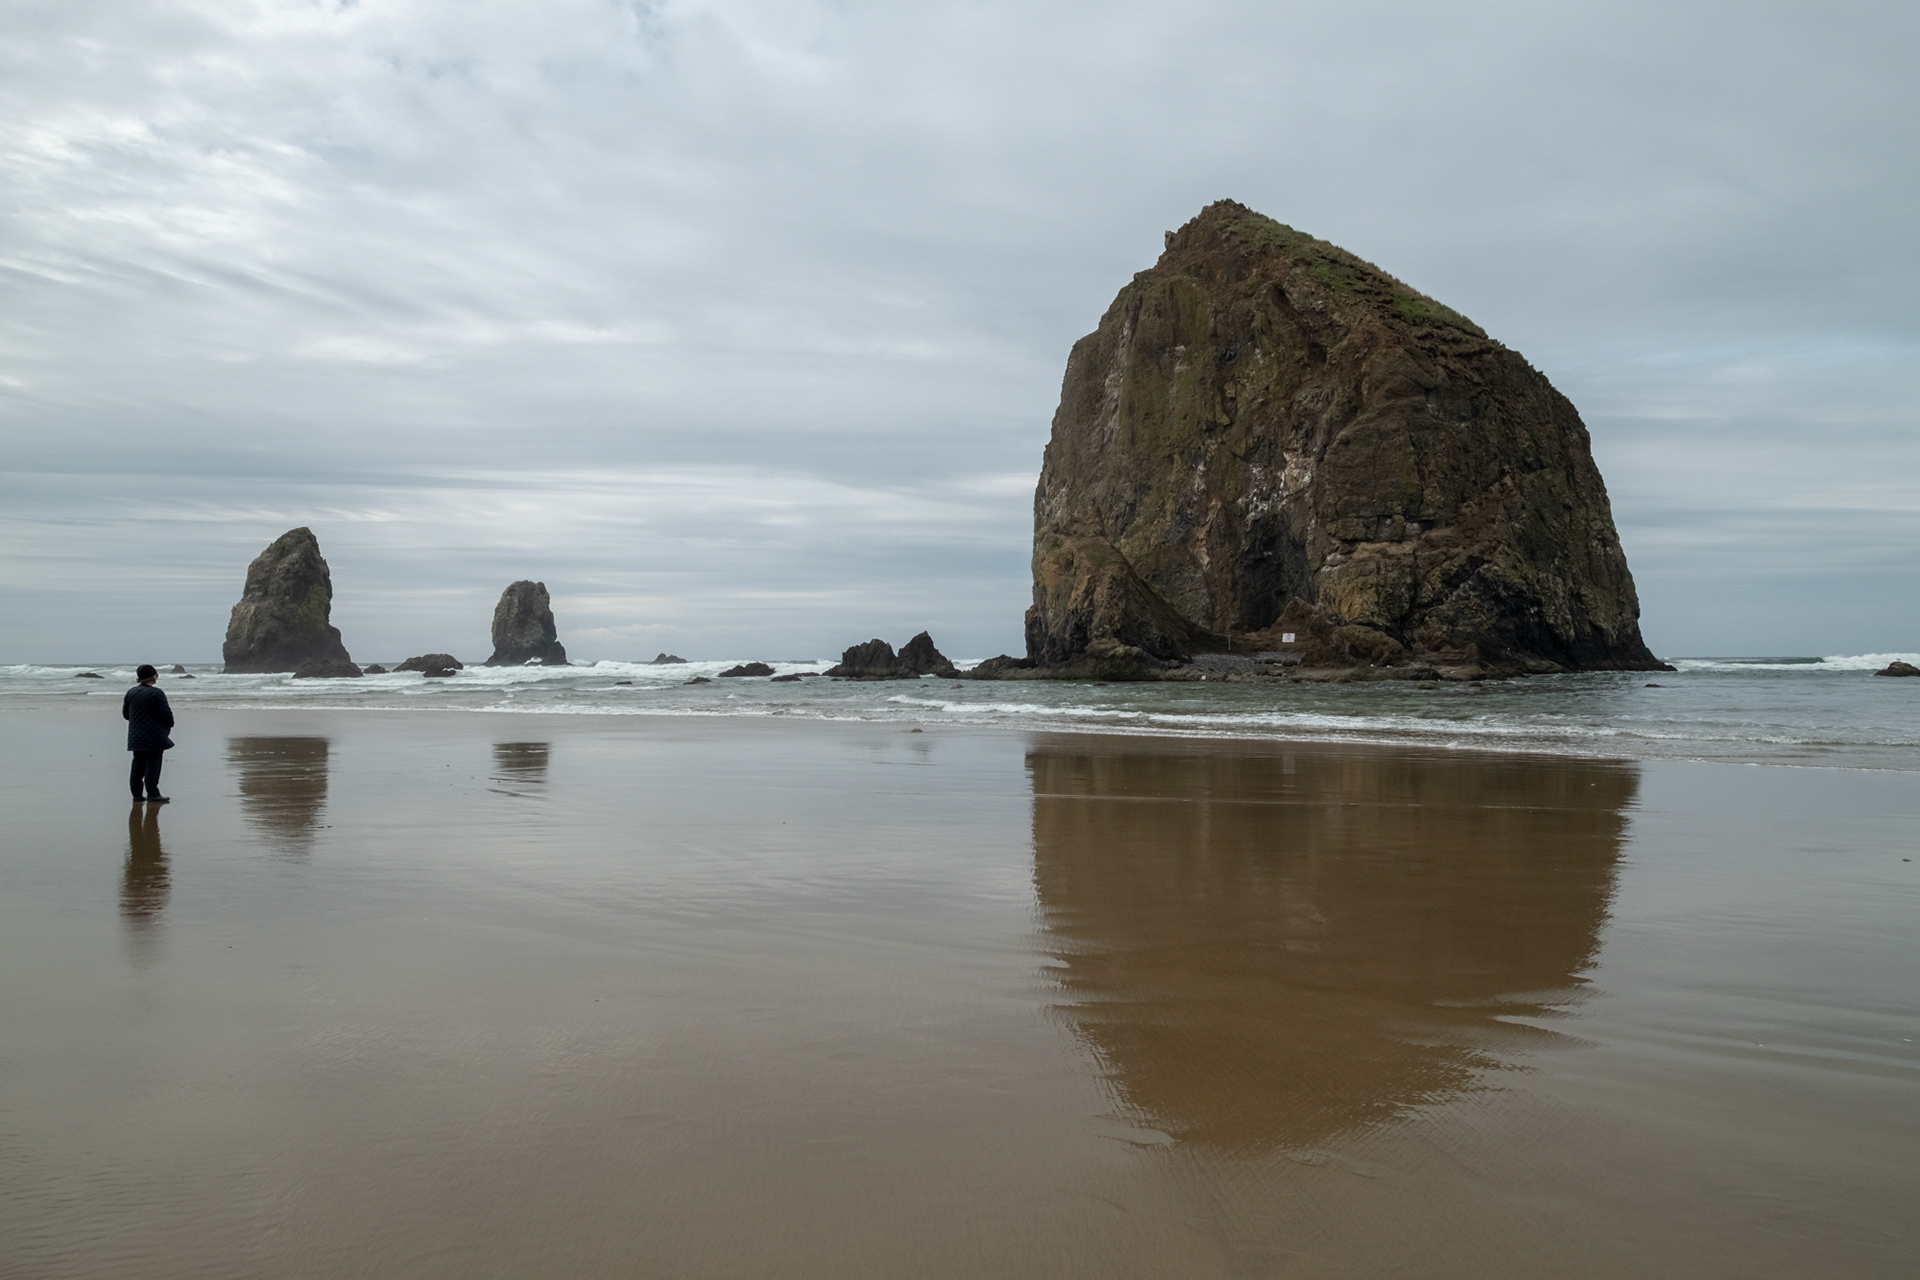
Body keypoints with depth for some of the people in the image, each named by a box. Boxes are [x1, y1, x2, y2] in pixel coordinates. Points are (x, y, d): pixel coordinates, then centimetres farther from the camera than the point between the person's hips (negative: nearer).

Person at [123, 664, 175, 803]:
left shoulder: (130, 692, 8)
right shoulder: (156, 693, -14)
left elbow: (125, 714, 14)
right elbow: (165, 713, -16)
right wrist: (170, 724, 4)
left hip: (136, 736, 7)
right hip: (154, 737, -7)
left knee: (138, 764, 11)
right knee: (153, 764, -5)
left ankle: (136, 794, 13)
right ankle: (153, 795, -5)